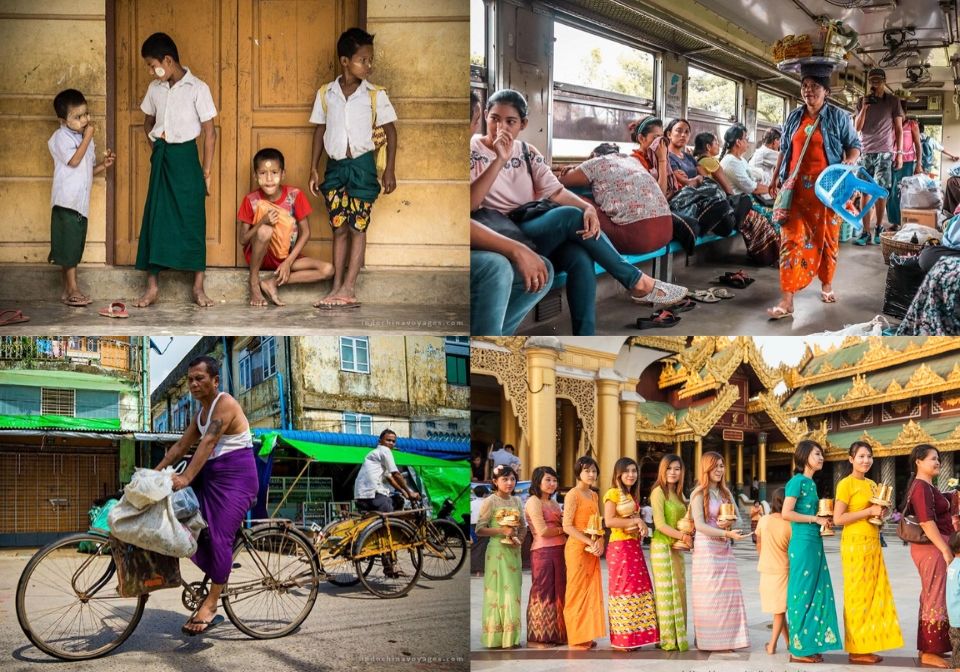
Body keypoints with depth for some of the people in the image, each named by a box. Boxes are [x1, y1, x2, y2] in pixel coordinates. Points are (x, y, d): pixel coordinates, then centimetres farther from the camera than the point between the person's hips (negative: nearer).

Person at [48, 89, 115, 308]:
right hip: (66, 201, -8)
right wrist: (87, 138, -13)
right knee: (68, 247, -8)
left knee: (73, 249, 11)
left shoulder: (85, 137, 17)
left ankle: (67, 291, 16)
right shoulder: (61, 137, -7)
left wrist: (103, 164, 5)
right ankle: (73, 290, -7)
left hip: (81, 203, 8)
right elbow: (74, 160, -20)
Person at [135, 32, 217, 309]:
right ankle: (152, 286, 7)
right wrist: (156, 151, 10)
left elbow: (209, 132, -7)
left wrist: (206, 171, -7)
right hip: (161, 158, 4)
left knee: (192, 219, -1)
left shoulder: (197, 88, -8)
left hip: (185, 156, -4)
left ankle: (198, 287, 6)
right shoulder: (155, 89, 6)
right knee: (155, 218, 2)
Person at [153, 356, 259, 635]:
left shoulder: (225, 404, -13)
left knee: (220, 536, -14)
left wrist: (186, 477, -35)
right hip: (210, 476, 9)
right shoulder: (202, 412, 17)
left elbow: (208, 442, -25)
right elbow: (181, 445, 16)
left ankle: (211, 603, -13)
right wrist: (155, 472, 6)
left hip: (236, 476, -9)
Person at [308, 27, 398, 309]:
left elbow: (390, 130, 0)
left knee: (358, 227, -2)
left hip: (362, 164, -2)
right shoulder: (325, 94, 2)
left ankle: (349, 287, 0)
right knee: (338, 227, 6)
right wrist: (313, 169, 8)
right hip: (335, 165, 2)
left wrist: (390, 169, -5)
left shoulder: (375, 95, -4)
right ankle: (338, 286, 10)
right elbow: (319, 131, 9)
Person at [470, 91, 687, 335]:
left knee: (580, 257, -29)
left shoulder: (526, 152, 14)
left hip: (537, 236, 5)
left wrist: (588, 207, -17)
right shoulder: (473, 151, -2)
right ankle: (637, 281, -14)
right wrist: (499, 160, -25)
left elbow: (556, 192, 4)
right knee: (570, 217, -26)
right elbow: (470, 205, -17)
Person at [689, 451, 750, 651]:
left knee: (728, 593, 3)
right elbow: (700, 525, -14)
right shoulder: (699, 494, -5)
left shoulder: (726, 493, 14)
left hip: (725, 548, 6)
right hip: (706, 547, -6)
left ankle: (726, 639, 7)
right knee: (708, 594, -4)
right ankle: (707, 640, 0)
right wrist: (727, 533, -24)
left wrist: (730, 522, -7)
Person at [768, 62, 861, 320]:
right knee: (791, 239, -7)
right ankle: (787, 301, -11)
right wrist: (775, 178, 14)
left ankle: (827, 284, 29)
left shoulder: (838, 117, 1)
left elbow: (854, 145, 4)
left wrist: (850, 161, -17)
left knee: (826, 236, 6)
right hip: (796, 187, 2)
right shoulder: (794, 117, 11)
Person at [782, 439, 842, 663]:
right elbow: (787, 513, -18)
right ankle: (799, 648, 2)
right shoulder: (798, 481, -10)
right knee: (803, 593, -4)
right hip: (803, 543, -9)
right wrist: (815, 519, -14)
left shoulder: (811, 482, 15)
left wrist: (824, 520, 6)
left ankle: (810, 645, 15)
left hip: (814, 542, 9)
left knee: (817, 592, 9)